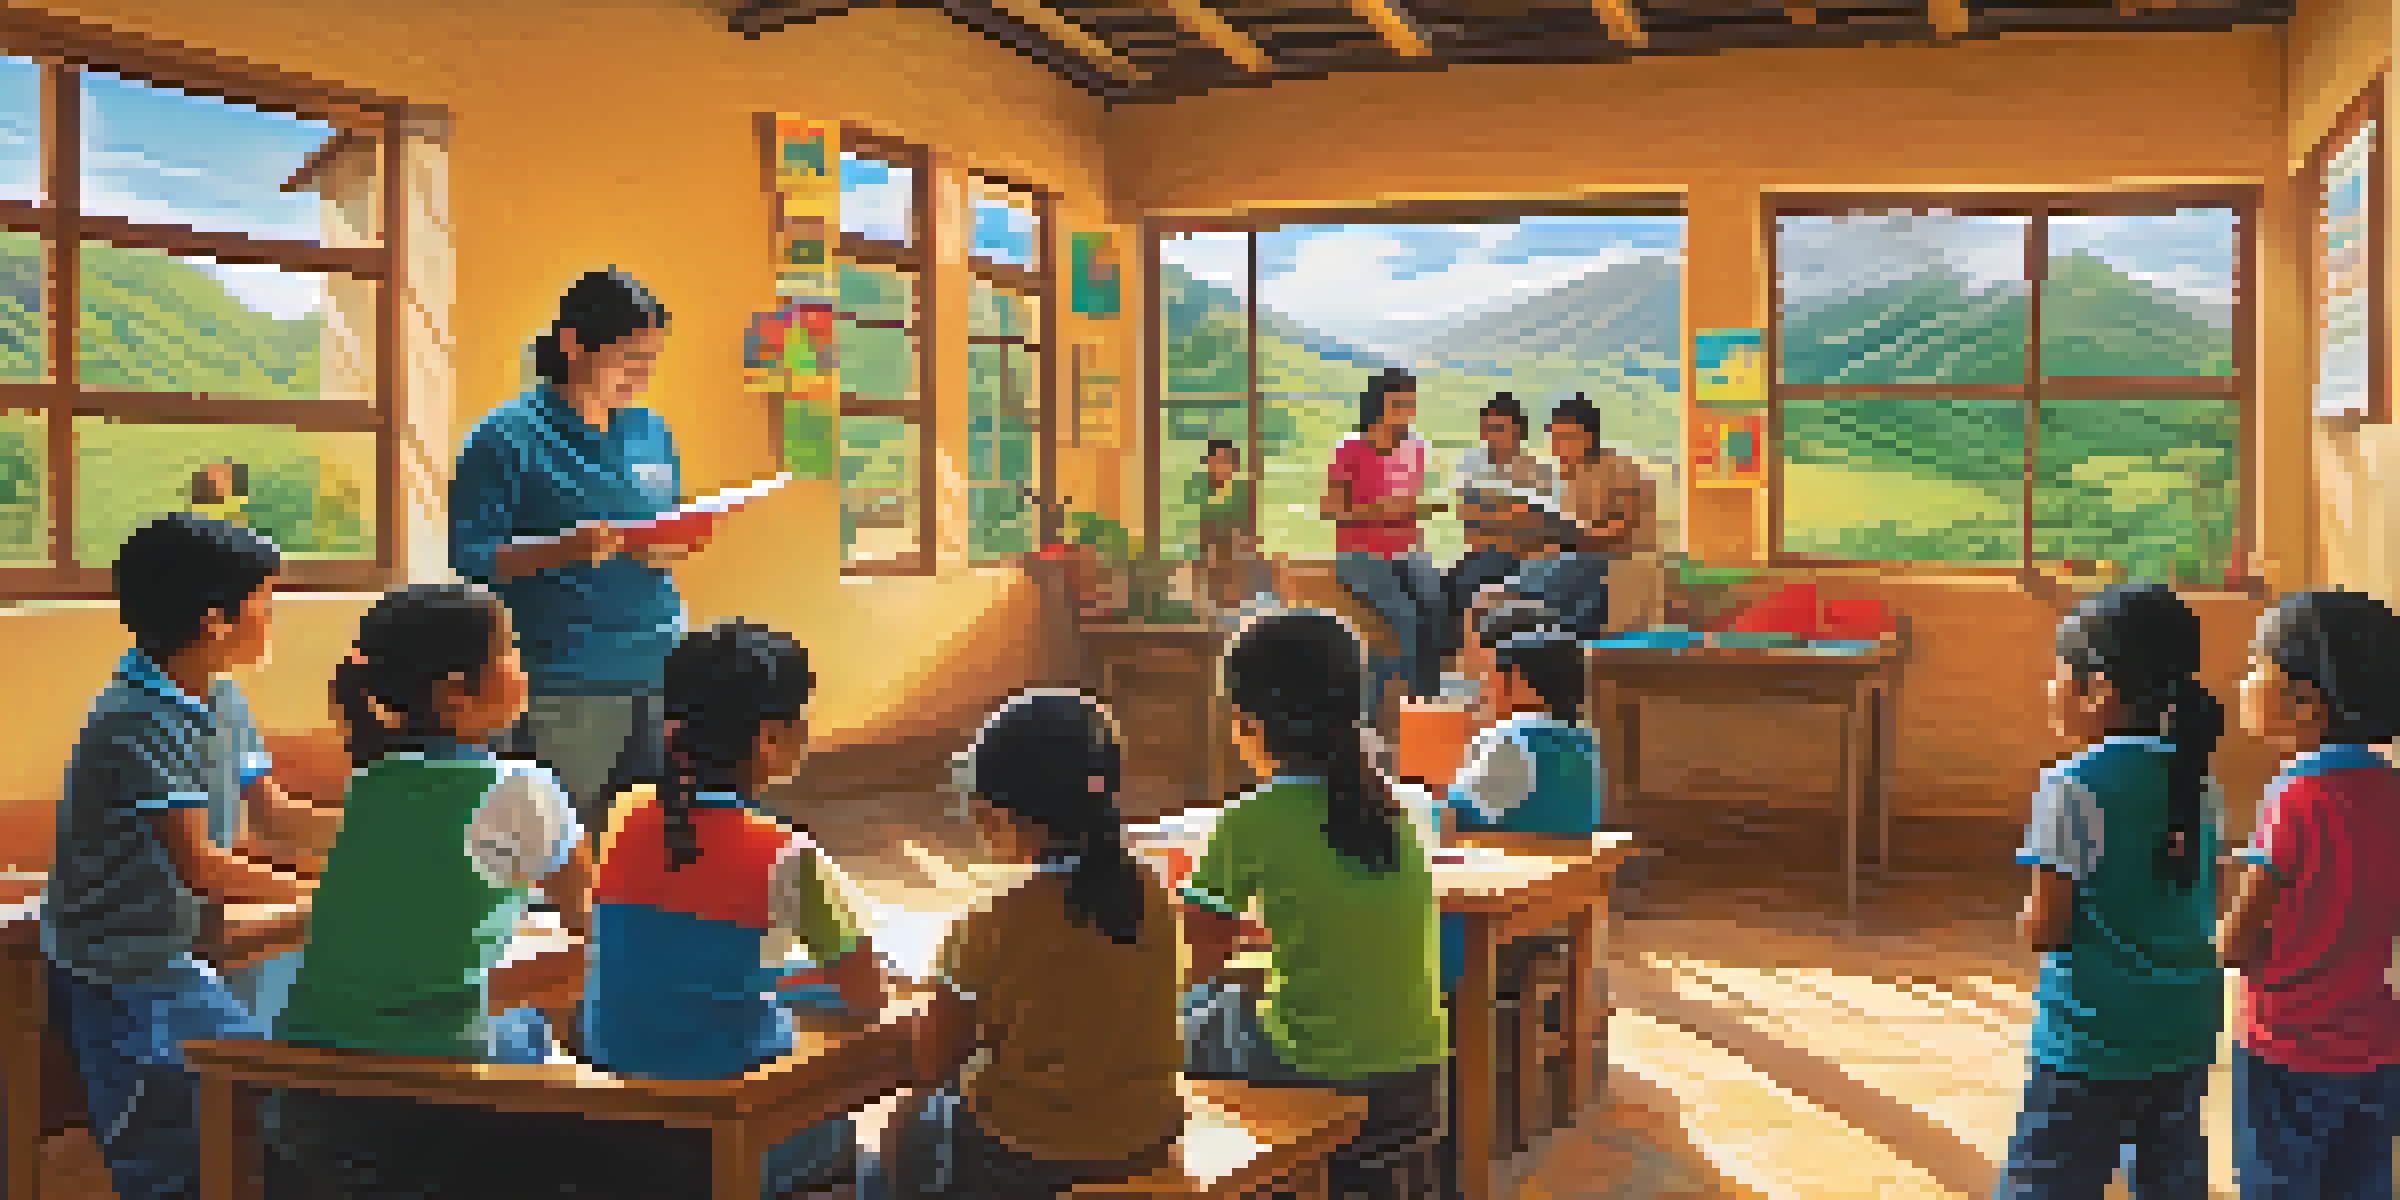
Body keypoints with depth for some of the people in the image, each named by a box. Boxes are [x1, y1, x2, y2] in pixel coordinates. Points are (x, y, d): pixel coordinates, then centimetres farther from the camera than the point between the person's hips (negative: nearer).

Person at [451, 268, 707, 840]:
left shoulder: (651, 432, 14)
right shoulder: (507, 438, -5)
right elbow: (470, 558, -8)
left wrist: (669, 548, 0)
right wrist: (565, 549, -22)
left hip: (655, 672, 6)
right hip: (563, 686, -6)